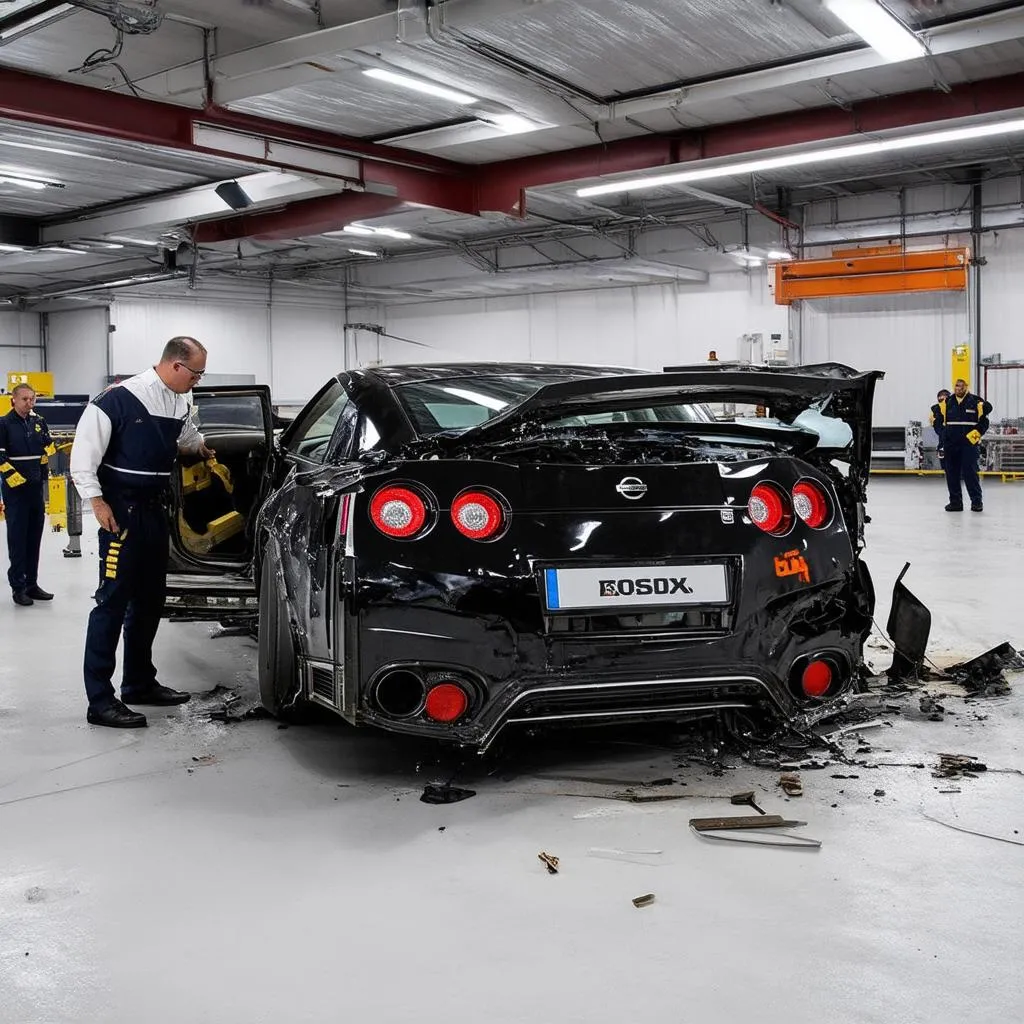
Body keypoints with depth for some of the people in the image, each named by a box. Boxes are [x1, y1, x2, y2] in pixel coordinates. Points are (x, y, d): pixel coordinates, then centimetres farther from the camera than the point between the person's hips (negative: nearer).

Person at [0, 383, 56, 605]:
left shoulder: (38, 422, 9)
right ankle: (18, 587, 4)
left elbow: (49, 447, 19)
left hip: (36, 487, 6)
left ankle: (32, 584, 19)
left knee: (35, 537, 10)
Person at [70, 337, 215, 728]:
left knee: (149, 599, 14)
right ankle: (100, 700, -5)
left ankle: (140, 682, 27)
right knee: (113, 601, -8)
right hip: (122, 511, -8)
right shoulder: (119, 400, -16)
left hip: (155, 510, 8)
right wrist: (97, 502, -18)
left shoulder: (181, 404, 7)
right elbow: (83, 452, -15)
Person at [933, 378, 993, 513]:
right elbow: (939, 420, 19)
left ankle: (976, 501, 0)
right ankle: (955, 501, 15)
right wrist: (944, 433, 9)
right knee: (952, 473, 6)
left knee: (970, 472, -9)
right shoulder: (946, 402, 8)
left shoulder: (976, 402, -2)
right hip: (950, 443, 4)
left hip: (969, 442, -4)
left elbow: (984, 422, 2)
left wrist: (977, 433, -8)